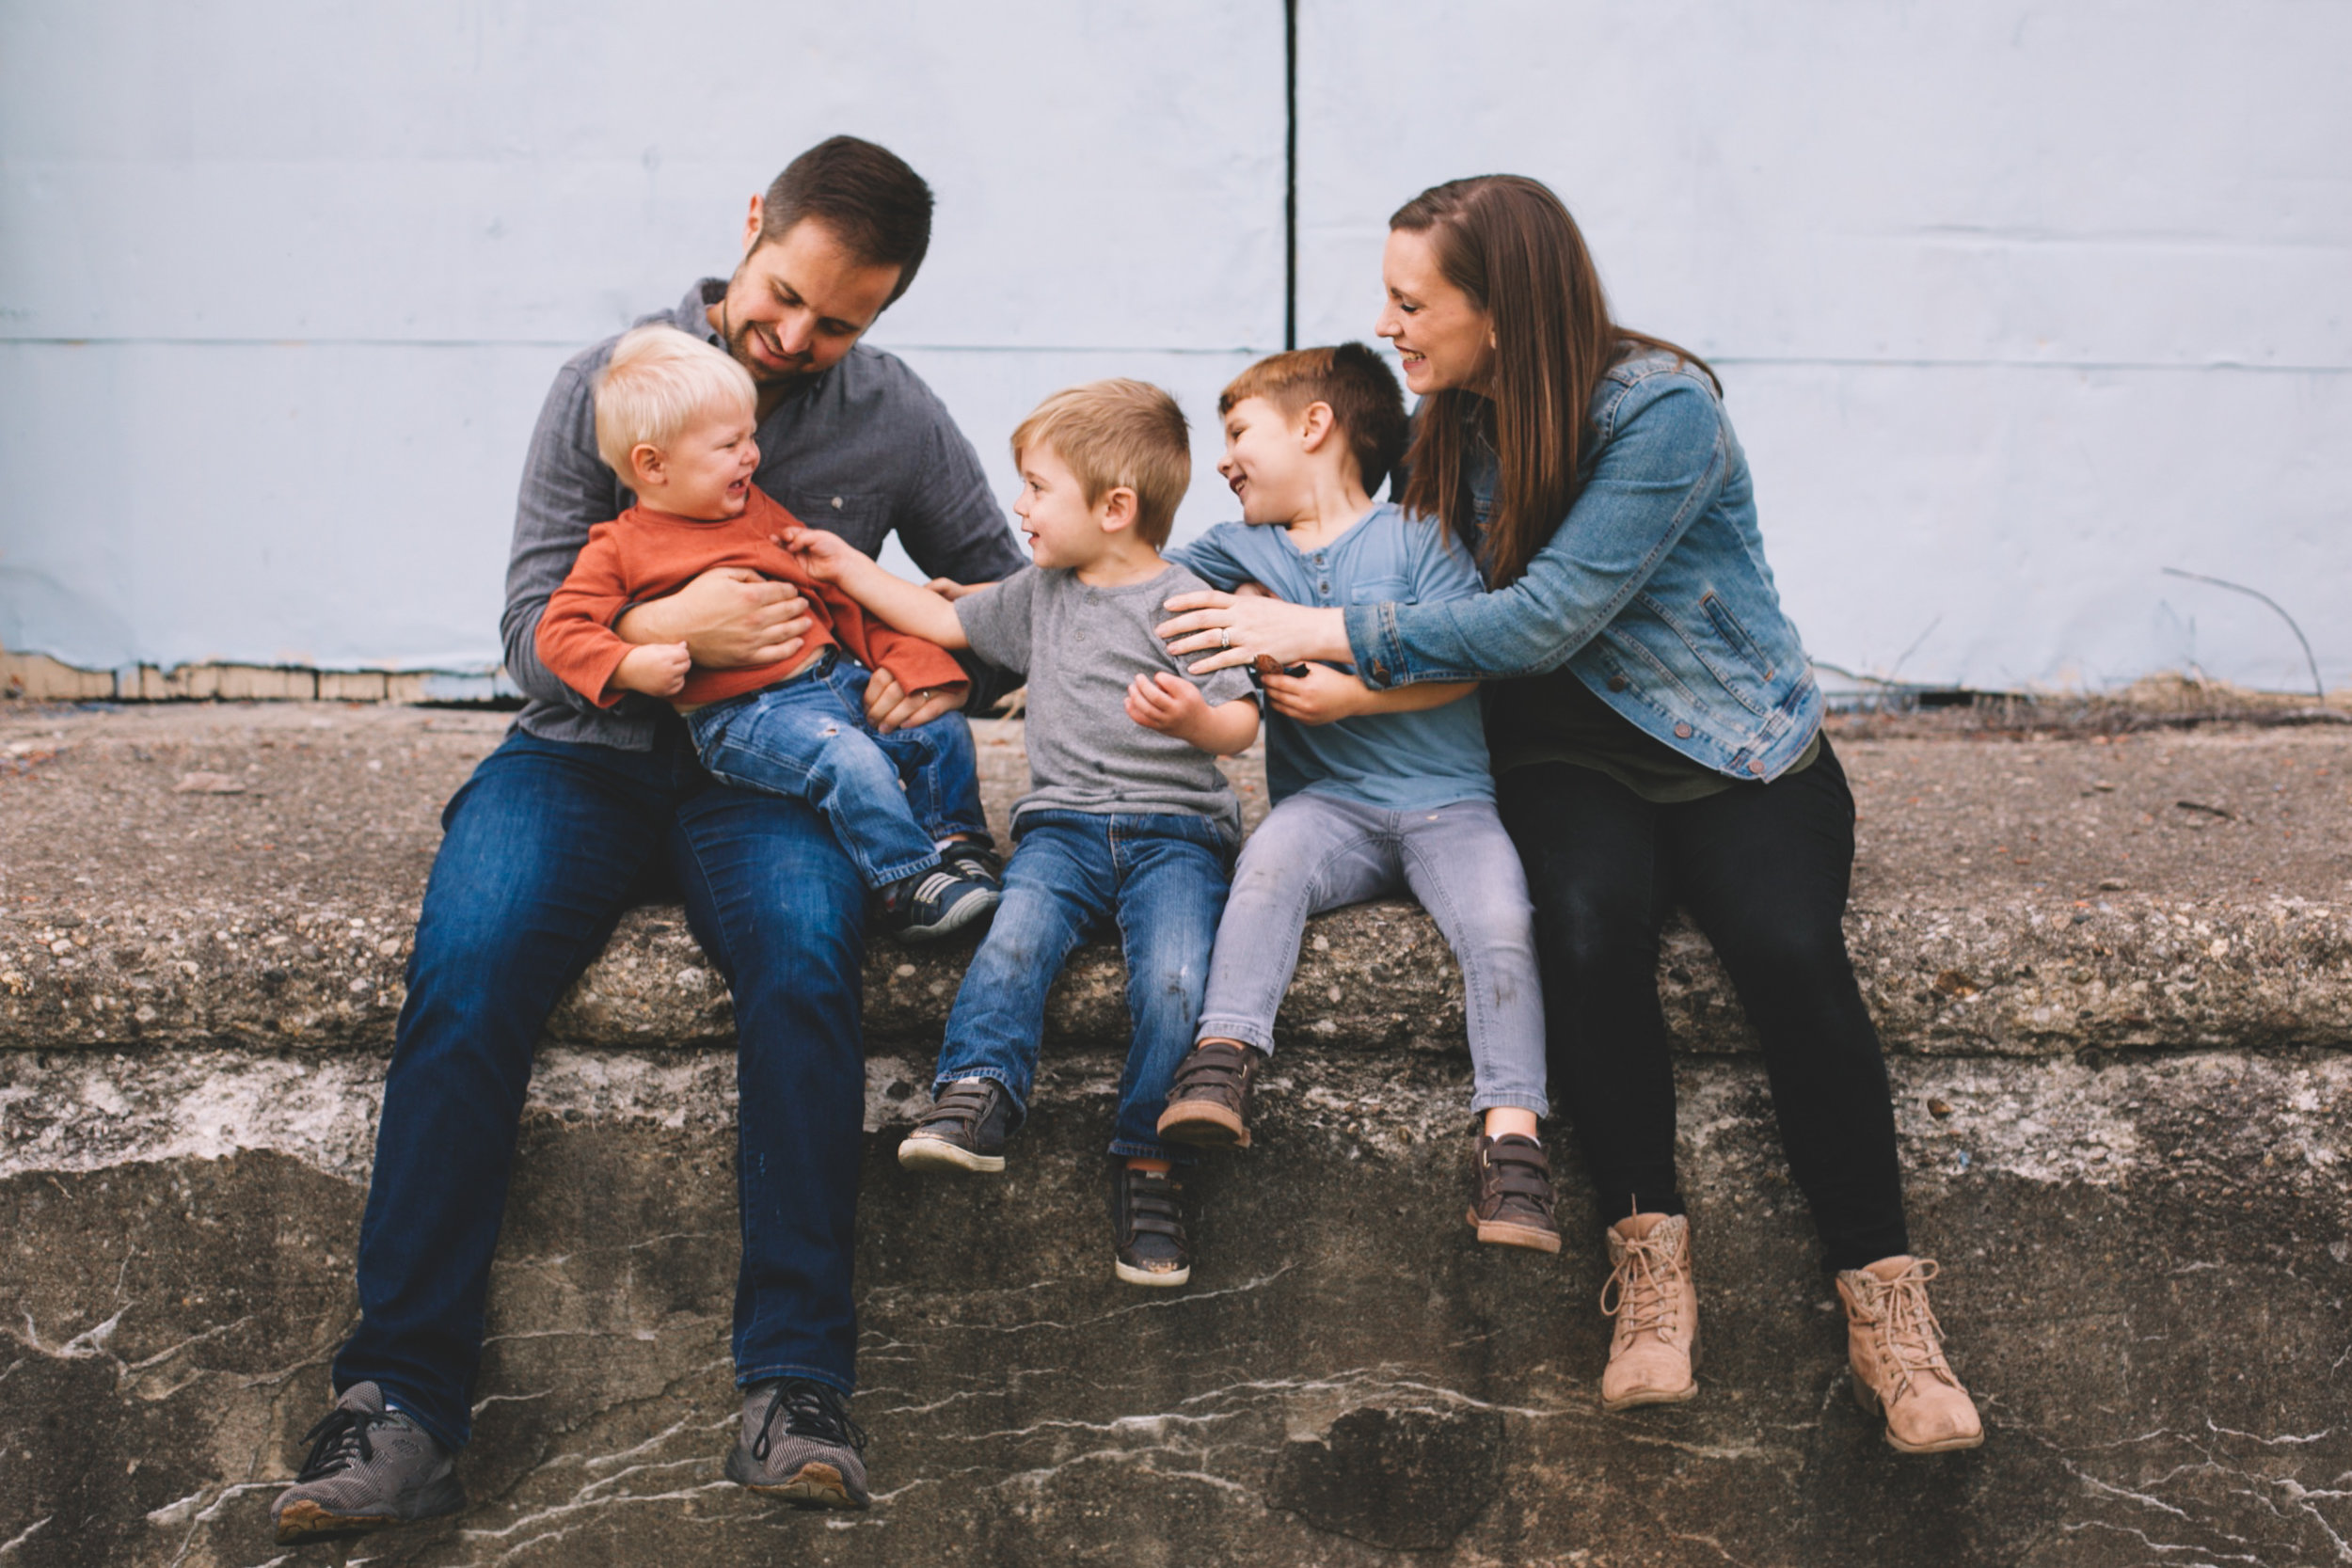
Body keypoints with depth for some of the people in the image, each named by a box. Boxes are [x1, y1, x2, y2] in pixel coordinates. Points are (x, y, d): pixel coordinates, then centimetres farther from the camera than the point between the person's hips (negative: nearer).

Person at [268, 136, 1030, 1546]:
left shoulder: (899, 421, 7)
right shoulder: (609, 385, 3)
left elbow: (1001, 585, 19)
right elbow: (535, 633, 1)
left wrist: (939, 675, -3)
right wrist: (668, 628, -19)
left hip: (767, 767, 0)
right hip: (589, 755, 0)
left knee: (805, 957, -34)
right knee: (466, 974, -29)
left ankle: (798, 1380, -31)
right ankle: (403, 1401, -26)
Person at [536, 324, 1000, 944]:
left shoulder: (762, 514, 17)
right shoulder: (621, 550, -1)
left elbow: (836, 588, 20)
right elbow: (560, 629, -6)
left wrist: (899, 655, 9)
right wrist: (629, 666, -24)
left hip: (839, 677, 7)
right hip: (743, 713, -7)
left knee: (942, 730, 0)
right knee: (848, 759, -30)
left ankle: (958, 846, 16)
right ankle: (907, 886, -23)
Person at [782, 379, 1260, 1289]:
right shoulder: (1038, 595, 19)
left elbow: (1242, 726, -6)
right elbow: (947, 622, 31)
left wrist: (1194, 719, -28)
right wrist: (851, 571, 28)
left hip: (1175, 827, -4)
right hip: (1063, 820, 4)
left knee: (1174, 980, -28)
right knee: (1015, 938, -29)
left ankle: (1146, 1162, -20)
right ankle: (975, 1099, -36)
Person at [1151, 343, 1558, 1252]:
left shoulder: (1415, 533, 3)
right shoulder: (1241, 548, 17)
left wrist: (1350, 694, -13)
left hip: (1446, 798, -2)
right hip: (1329, 804, 2)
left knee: (1501, 918, -29)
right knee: (1271, 857, -33)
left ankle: (1510, 1133, -32)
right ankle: (1223, 1058, -44)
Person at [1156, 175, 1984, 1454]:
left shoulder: (1663, 410, -17)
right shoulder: (1457, 427, 6)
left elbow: (1546, 619, -23)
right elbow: (1458, 614, 16)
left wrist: (1326, 633, -21)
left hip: (1734, 747, -3)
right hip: (1568, 753, 4)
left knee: (1790, 953, -30)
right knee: (1590, 928, -30)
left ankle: (1880, 1292, -22)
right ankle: (1648, 1254, -21)